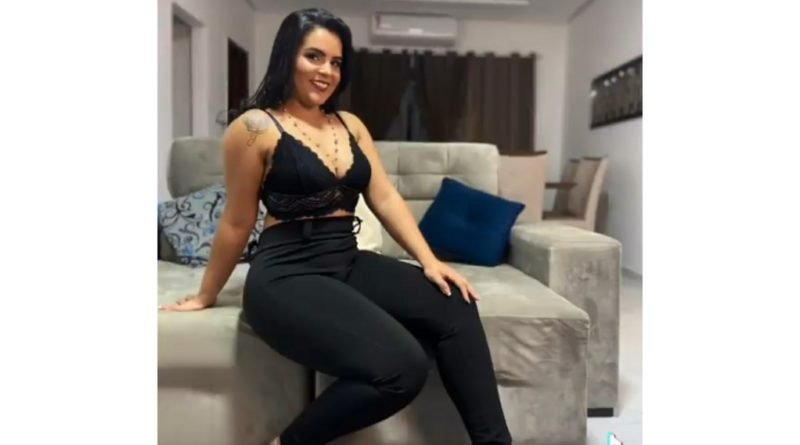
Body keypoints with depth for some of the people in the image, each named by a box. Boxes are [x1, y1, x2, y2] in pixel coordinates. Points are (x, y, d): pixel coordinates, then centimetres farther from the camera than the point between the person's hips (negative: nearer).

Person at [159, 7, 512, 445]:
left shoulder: (351, 125, 14)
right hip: (287, 274, -6)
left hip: (350, 264, 7)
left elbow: (385, 198, 9)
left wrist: (429, 260, -3)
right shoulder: (255, 127, -5)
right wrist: (206, 295, 10)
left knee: (455, 308, -16)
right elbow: (237, 223, 1)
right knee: (403, 368, -24)